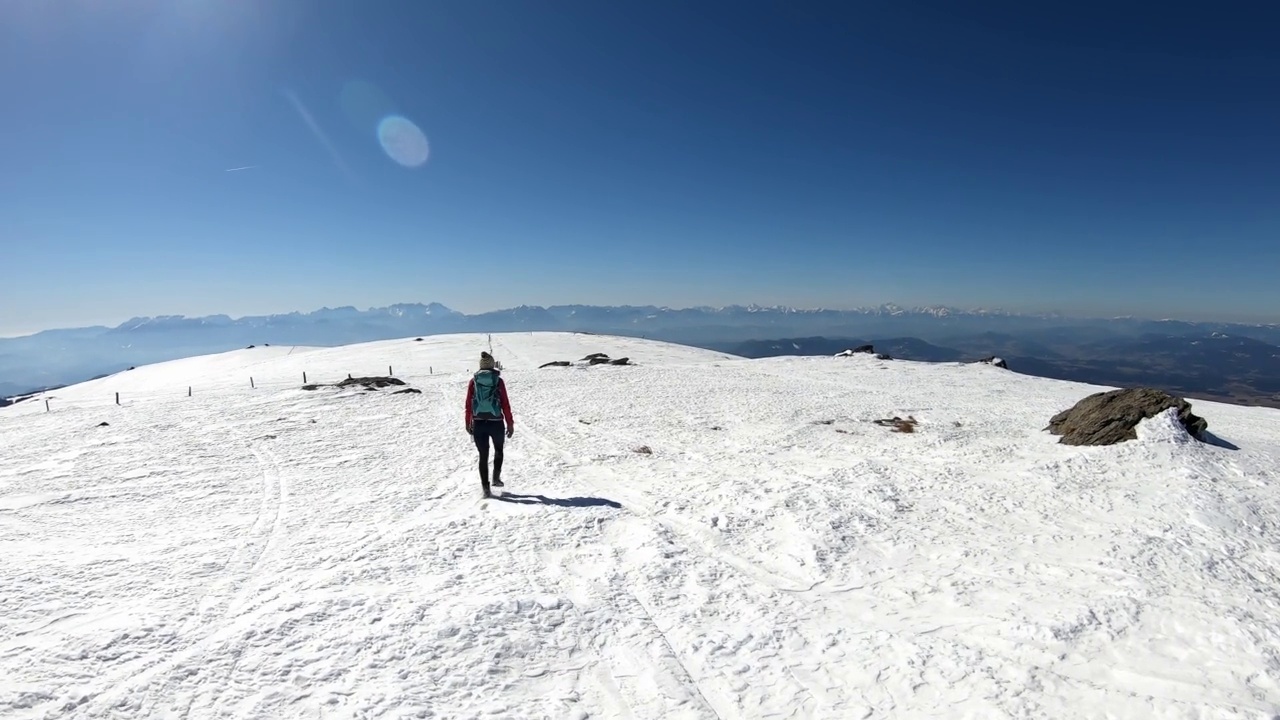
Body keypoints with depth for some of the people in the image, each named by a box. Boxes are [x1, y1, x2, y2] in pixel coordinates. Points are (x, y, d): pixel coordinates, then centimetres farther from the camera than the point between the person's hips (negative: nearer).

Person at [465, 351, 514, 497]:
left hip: (478, 424, 1)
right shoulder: (498, 381, -4)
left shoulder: (473, 381, 2)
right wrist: (510, 424, 2)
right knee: (498, 450, 25)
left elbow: (468, 405, 3)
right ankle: (496, 477, 17)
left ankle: (485, 487, 10)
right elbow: (505, 404, -5)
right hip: (496, 423, -1)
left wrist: (468, 424, 13)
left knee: (483, 455, 11)